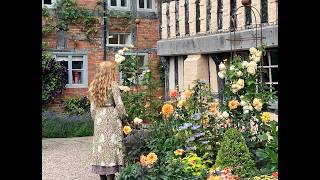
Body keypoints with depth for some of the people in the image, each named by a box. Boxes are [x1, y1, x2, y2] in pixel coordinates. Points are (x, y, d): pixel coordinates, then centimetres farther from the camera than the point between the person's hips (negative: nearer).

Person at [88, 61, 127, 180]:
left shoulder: (94, 86, 9)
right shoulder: (113, 85, -7)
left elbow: (92, 108, 10)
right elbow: (119, 105, -10)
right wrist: (124, 116, 4)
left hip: (99, 118, 5)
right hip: (111, 118, -5)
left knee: (101, 145, 8)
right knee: (111, 145, -3)